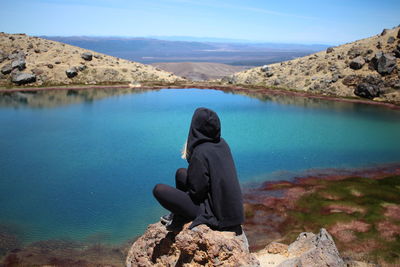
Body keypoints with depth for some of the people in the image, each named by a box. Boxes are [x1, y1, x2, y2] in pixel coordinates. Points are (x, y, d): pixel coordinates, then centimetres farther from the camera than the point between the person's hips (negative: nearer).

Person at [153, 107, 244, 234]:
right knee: (180, 173, 23)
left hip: (212, 212, -9)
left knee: (158, 189, -7)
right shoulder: (222, 144, -1)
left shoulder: (200, 153, -25)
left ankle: (181, 219, 10)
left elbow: (197, 190, -19)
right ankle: (176, 215, 35)